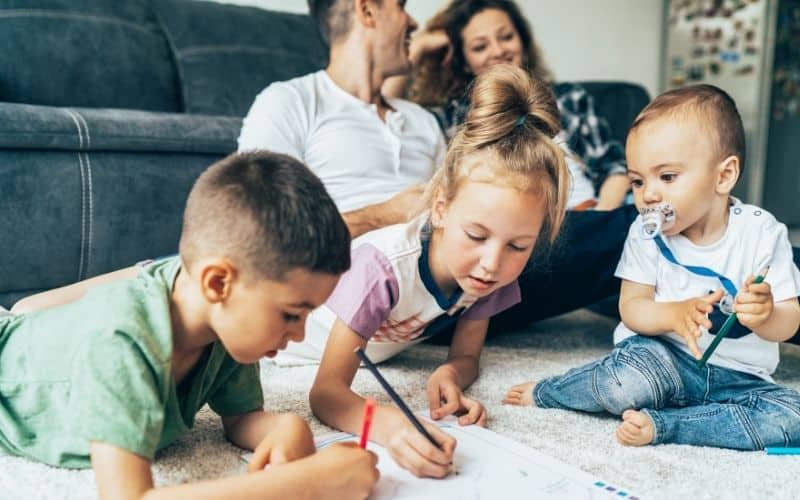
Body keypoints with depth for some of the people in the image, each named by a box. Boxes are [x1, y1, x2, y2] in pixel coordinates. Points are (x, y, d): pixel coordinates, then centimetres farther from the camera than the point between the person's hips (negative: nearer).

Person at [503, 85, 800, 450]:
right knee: (633, 377, -35)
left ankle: (660, 424, -25)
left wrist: (765, 315, -29)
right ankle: (545, 393, -6)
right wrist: (674, 314, -25)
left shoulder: (761, 233, -6)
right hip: (664, 356, -1)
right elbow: (631, 308, -3)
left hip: (736, 376, 2)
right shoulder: (646, 234, -2)